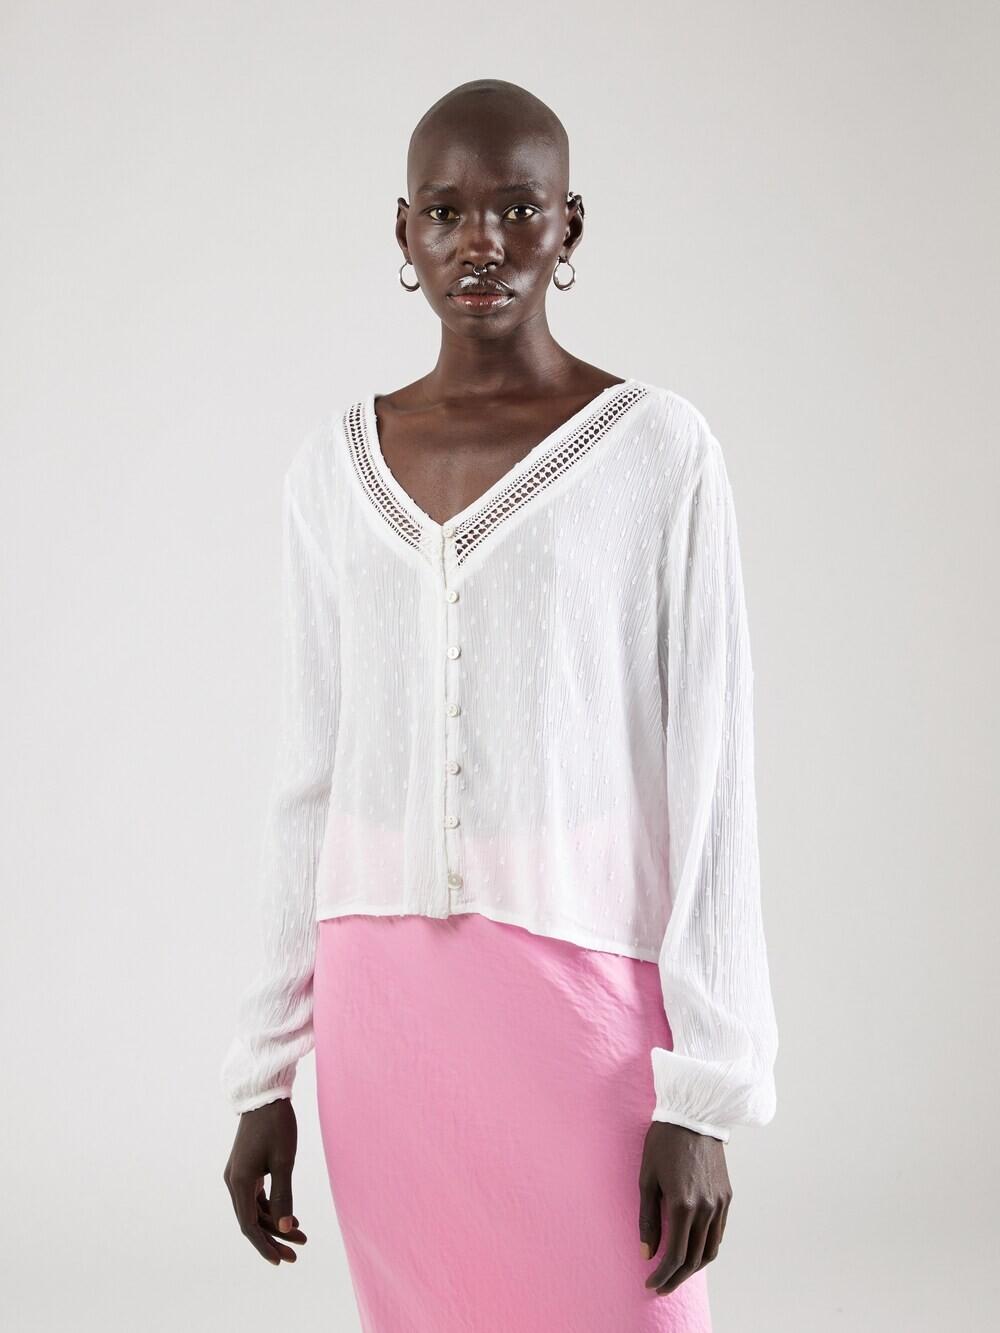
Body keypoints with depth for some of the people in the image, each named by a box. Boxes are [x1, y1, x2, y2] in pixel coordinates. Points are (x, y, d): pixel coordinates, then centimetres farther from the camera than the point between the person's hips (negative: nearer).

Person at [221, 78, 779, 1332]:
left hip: (583, 988, -4)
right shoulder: (334, 466, 8)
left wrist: (705, 1096, -9)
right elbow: (311, 781, 11)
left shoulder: (659, 451, -4)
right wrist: (262, 1074, 11)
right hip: (385, 1007, 4)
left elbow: (711, 779, -5)